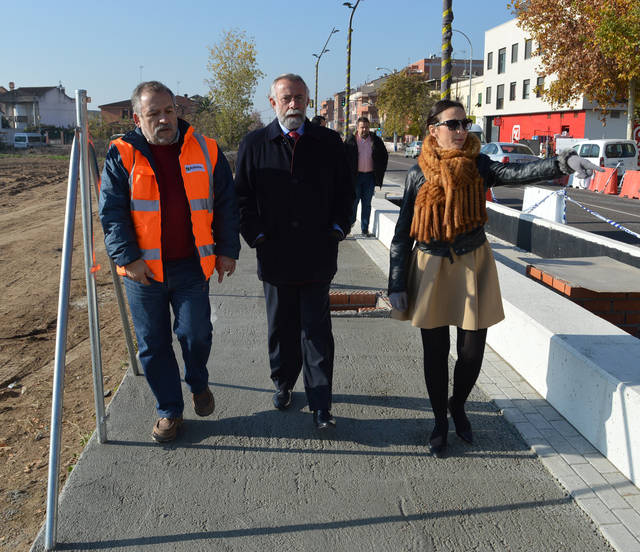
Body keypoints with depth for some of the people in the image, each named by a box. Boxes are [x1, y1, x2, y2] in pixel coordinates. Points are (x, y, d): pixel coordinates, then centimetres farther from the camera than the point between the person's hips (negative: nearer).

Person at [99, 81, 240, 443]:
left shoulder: (206, 151, 3)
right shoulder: (122, 156, 0)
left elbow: (226, 206, 8)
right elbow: (112, 212, -3)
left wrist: (228, 250, 4)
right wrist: (129, 257, -11)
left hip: (192, 267, 0)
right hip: (143, 270, 0)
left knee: (196, 335, 1)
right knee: (153, 345, 8)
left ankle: (199, 383, 34)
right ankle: (169, 411, 26)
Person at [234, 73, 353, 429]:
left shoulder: (329, 142, 5)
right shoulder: (254, 144, 4)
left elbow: (345, 190, 9)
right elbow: (243, 196, 5)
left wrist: (337, 229, -1)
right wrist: (257, 236, -4)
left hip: (318, 254, 0)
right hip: (275, 254, 1)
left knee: (317, 328, 1)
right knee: (281, 326, 14)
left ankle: (320, 403, 9)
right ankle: (283, 383, 35)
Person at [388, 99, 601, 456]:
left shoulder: (479, 166, -2)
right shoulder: (419, 175, -3)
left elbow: (519, 173, -22)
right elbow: (403, 233, -2)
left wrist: (564, 162, -41)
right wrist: (397, 285, -6)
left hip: (473, 266, 1)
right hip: (430, 268, 0)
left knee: (472, 352, 3)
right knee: (436, 353, 7)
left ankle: (458, 406, 35)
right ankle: (440, 421, 30)